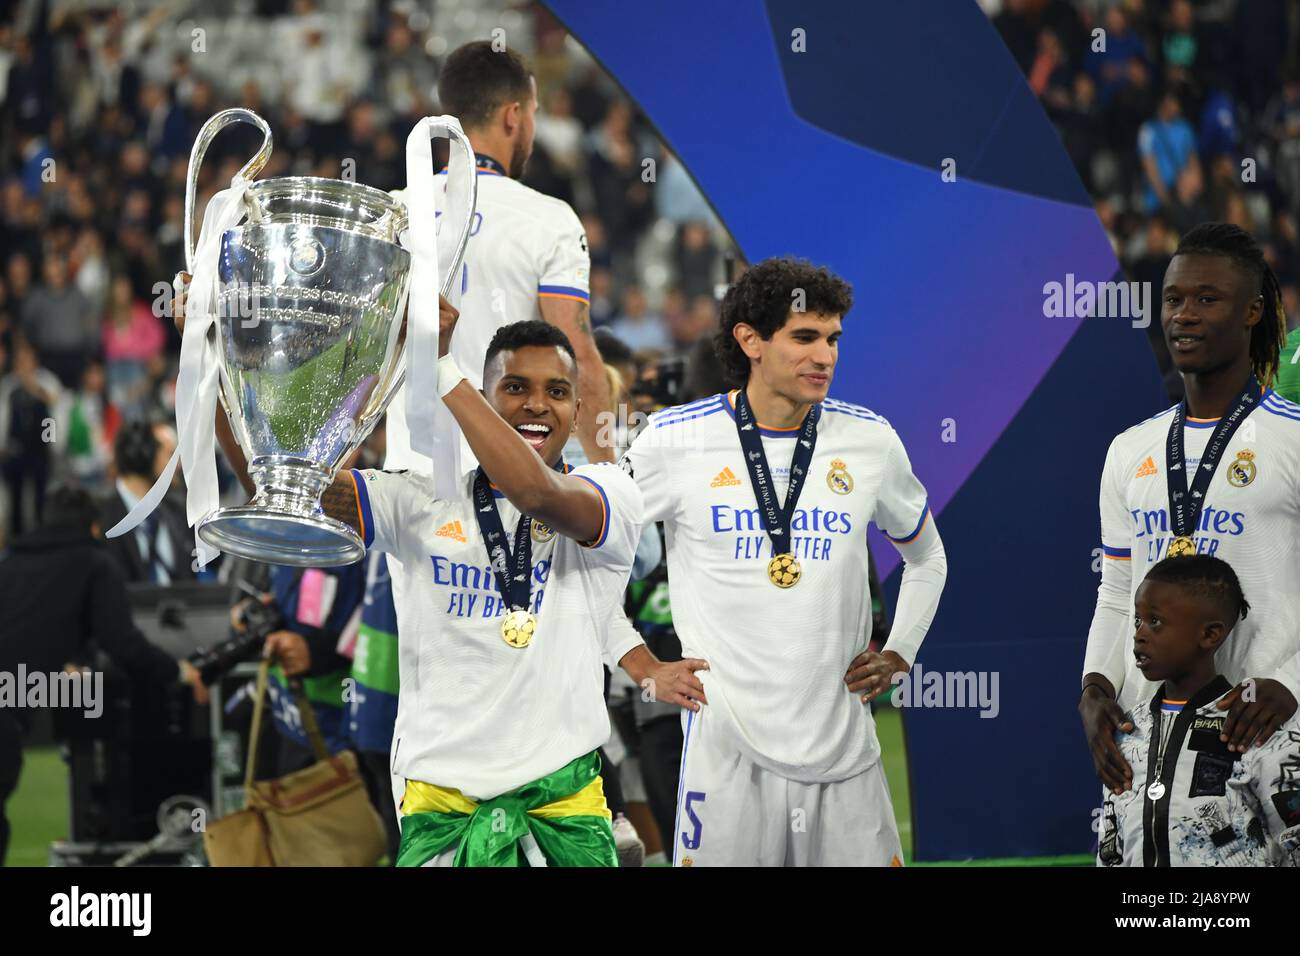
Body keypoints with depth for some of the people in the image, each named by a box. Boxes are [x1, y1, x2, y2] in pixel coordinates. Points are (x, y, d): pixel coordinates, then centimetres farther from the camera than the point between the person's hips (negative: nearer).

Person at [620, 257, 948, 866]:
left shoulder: (871, 440, 5)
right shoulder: (674, 440, -3)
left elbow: (926, 556, 23)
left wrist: (900, 652, 11)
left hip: (843, 742, 3)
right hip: (727, 741, -3)